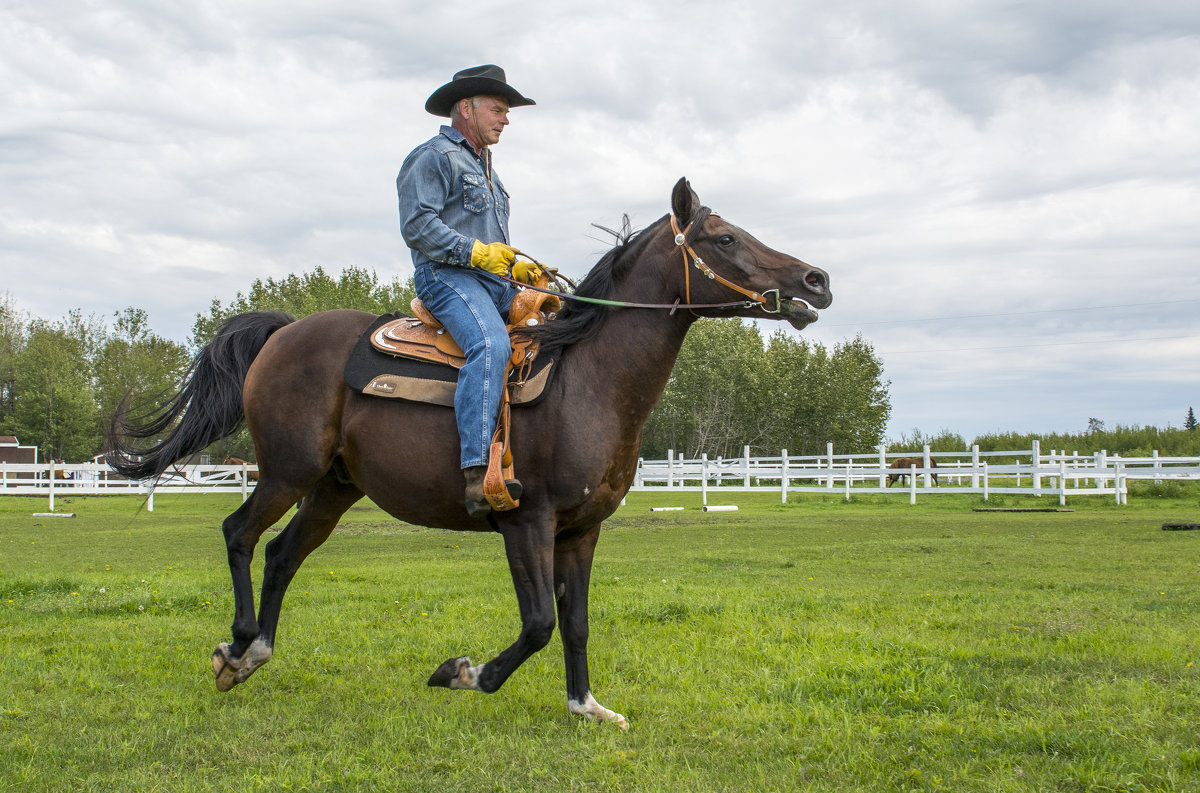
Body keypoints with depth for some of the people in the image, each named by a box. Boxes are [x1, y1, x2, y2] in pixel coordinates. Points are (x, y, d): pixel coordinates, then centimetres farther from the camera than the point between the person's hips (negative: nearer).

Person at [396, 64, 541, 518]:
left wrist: (519, 268, 15)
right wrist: (476, 252, -19)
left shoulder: (484, 167, 31)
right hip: (446, 277, -10)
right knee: (491, 345, -34)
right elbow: (418, 225, -13)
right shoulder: (433, 158, 0)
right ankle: (477, 474, -44)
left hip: (493, 283, 10)